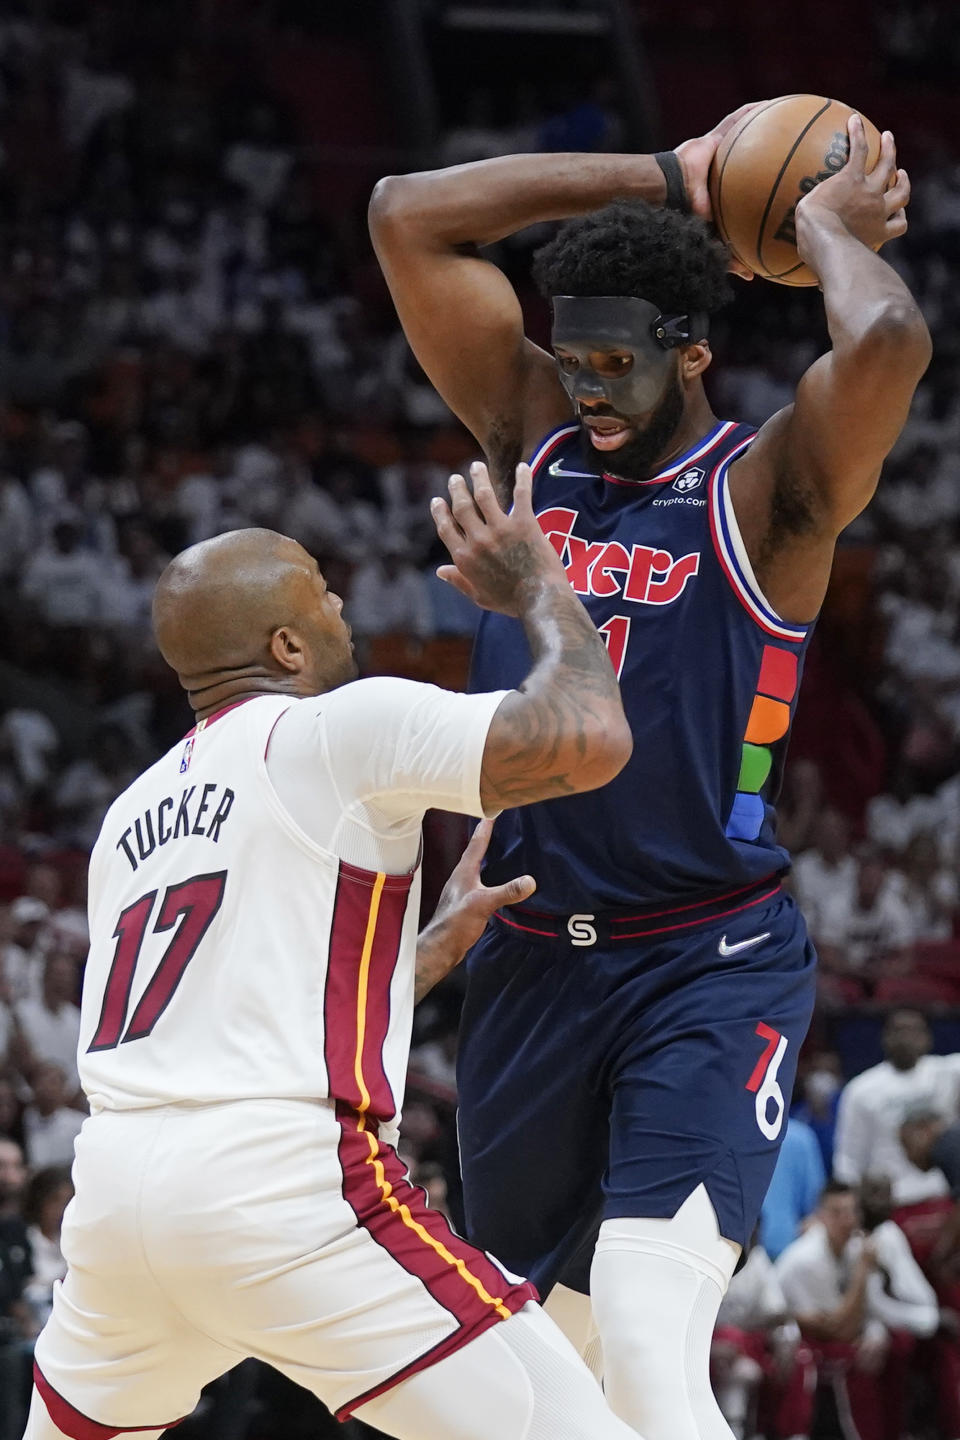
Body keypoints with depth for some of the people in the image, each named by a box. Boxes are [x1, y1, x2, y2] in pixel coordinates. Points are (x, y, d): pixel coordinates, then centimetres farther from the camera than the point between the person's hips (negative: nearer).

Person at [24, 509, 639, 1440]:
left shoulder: (132, 816, 24)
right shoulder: (339, 729, 1)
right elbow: (589, 738, -8)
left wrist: (445, 938, 37)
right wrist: (537, 586, 10)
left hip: (110, 1190, 8)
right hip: (283, 1187, -7)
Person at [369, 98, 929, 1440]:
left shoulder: (767, 487, -7)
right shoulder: (535, 433, 8)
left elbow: (888, 344, -29)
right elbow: (406, 217, 3)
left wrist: (829, 226, -8)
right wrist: (667, 180, 3)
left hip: (709, 972, -6)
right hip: (530, 962, 6)